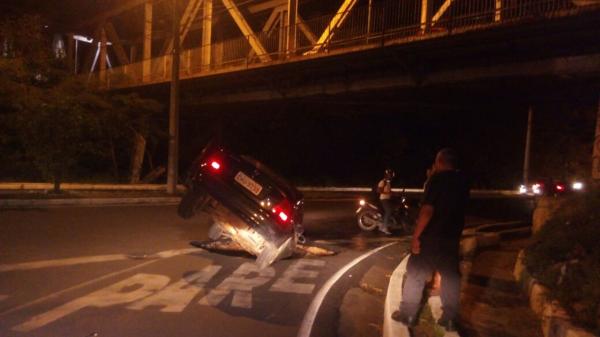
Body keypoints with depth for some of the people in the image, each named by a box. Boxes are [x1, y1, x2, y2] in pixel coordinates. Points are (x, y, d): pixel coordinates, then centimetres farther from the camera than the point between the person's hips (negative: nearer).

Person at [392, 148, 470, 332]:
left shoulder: (438, 178, -13)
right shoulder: (462, 181, 7)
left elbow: (427, 209, -22)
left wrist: (416, 236, -19)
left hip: (431, 236, -6)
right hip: (452, 237, 6)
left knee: (415, 274, 6)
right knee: (451, 277, 13)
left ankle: (407, 314, 13)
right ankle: (450, 318, 17)